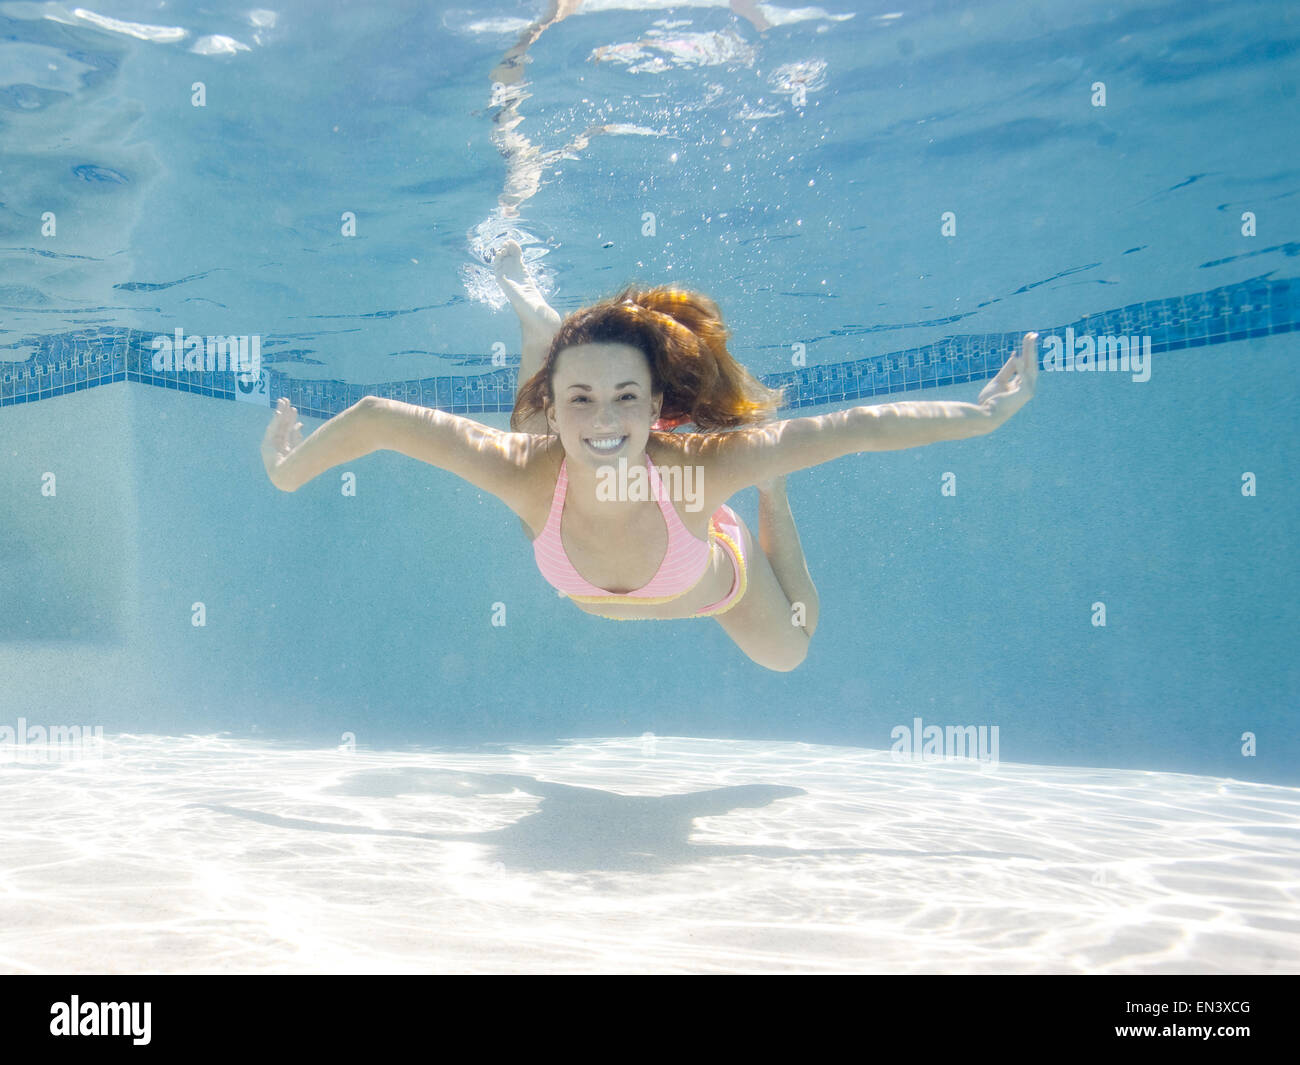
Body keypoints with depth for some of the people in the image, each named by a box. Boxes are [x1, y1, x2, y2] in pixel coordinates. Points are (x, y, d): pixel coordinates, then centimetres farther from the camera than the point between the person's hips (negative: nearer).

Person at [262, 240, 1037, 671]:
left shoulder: (702, 464, -47)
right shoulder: (528, 470, -44)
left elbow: (854, 428, -39)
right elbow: (376, 418, -35)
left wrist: (981, 415, -34)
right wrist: (290, 471, -22)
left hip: (715, 584, -1)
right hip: (591, 595, 2)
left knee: (788, 653, 24)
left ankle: (767, 493, 35)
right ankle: (538, 324, 37)